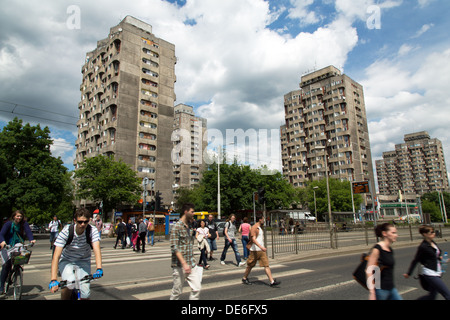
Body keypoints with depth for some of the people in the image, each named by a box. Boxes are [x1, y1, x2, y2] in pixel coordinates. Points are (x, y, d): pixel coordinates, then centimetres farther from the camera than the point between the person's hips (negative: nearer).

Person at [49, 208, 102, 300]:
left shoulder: (93, 231, -23)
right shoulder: (66, 231, -26)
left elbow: (96, 250, -34)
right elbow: (56, 256, -31)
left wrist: (99, 269, -50)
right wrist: (53, 280, -41)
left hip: (83, 261, 1)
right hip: (66, 260, -1)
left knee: (85, 292, -13)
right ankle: (64, 298, 0)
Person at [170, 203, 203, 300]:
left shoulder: (189, 226, 12)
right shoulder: (177, 227, -13)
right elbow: (174, 248, -19)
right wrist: (184, 263, -25)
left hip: (191, 264, 7)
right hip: (179, 265, -7)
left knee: (197, 288, 3)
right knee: (177, 291, 6)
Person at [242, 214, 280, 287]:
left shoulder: (260, 228, 15)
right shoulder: (254, 228, -14)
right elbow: (253, 239, -24)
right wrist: (261, 247, -34)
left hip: (262, 250, 8)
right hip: (255, 250, -8)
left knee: (266, 265, 0)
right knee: (250, 265, 7)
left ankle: (272, 281, -1)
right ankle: (244, 278, 25)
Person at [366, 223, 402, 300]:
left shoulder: (390, 250, 8)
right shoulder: (377, 249, -16)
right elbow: (369, 271, -19)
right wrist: (372, 293, -22)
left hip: (391, 288, 8)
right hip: (380, 289, -8)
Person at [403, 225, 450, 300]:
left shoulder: (433, 243, 7)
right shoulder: (423, 247, -16)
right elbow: (415, 261, -10)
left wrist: (439, 257, 2)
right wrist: (408, 273, -7)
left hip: (436, 274, 9)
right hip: (430, 274, -9)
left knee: (432, 296, 14)